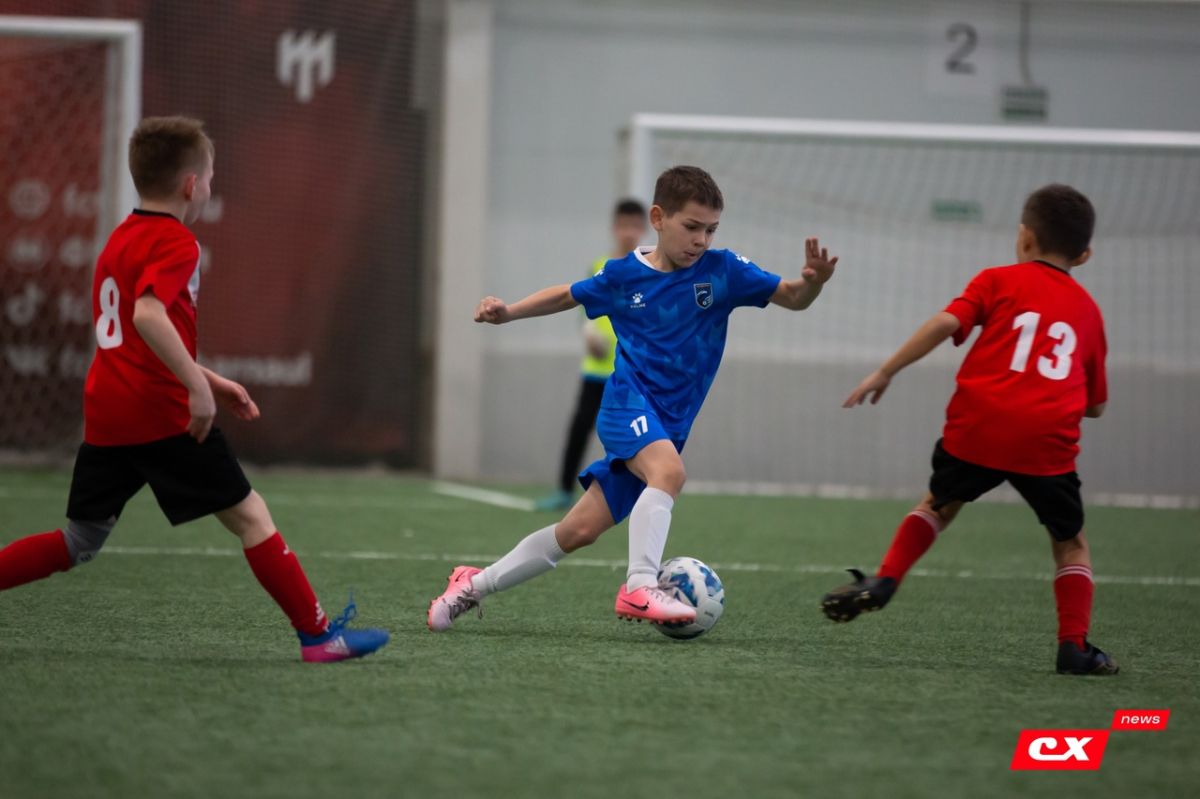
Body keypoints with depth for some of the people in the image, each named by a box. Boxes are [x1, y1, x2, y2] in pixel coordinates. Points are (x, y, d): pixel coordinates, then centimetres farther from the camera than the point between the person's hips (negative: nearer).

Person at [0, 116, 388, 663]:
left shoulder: (120, 239, 19)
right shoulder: (176, 243, -9)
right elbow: (148, 314, -27)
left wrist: (211, 381, 25)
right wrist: (198, 386, -27)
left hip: (105, 418, 8)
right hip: (162, 414, -8)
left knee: (78, 543, 13)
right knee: (249, 515, 0)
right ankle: (318, 634, 1)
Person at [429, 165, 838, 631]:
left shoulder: (722, 271, -1)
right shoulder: (623, 275, -1)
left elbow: (792, 298, -3)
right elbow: (567, 296, 17)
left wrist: (812, 281, -24)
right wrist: (507, 312, 7)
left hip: (667, 425, 3)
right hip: (628, 401, -3)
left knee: (580, 530, 4)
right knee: (668, 470, -35)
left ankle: (476, 585, 19)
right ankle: (640, 587, -40)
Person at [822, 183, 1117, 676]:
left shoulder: (999, 281, 12)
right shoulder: (1087, 309, 19)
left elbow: (946, 322, -4)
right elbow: (1096, 404, 22)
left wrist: (885, 373, 0)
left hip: (978, 428, 0)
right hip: (1048, 443, 0)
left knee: (940, 504, 27)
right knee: (1070, 541, 17)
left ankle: (884, 581, 14)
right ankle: (1074, 646, 5)